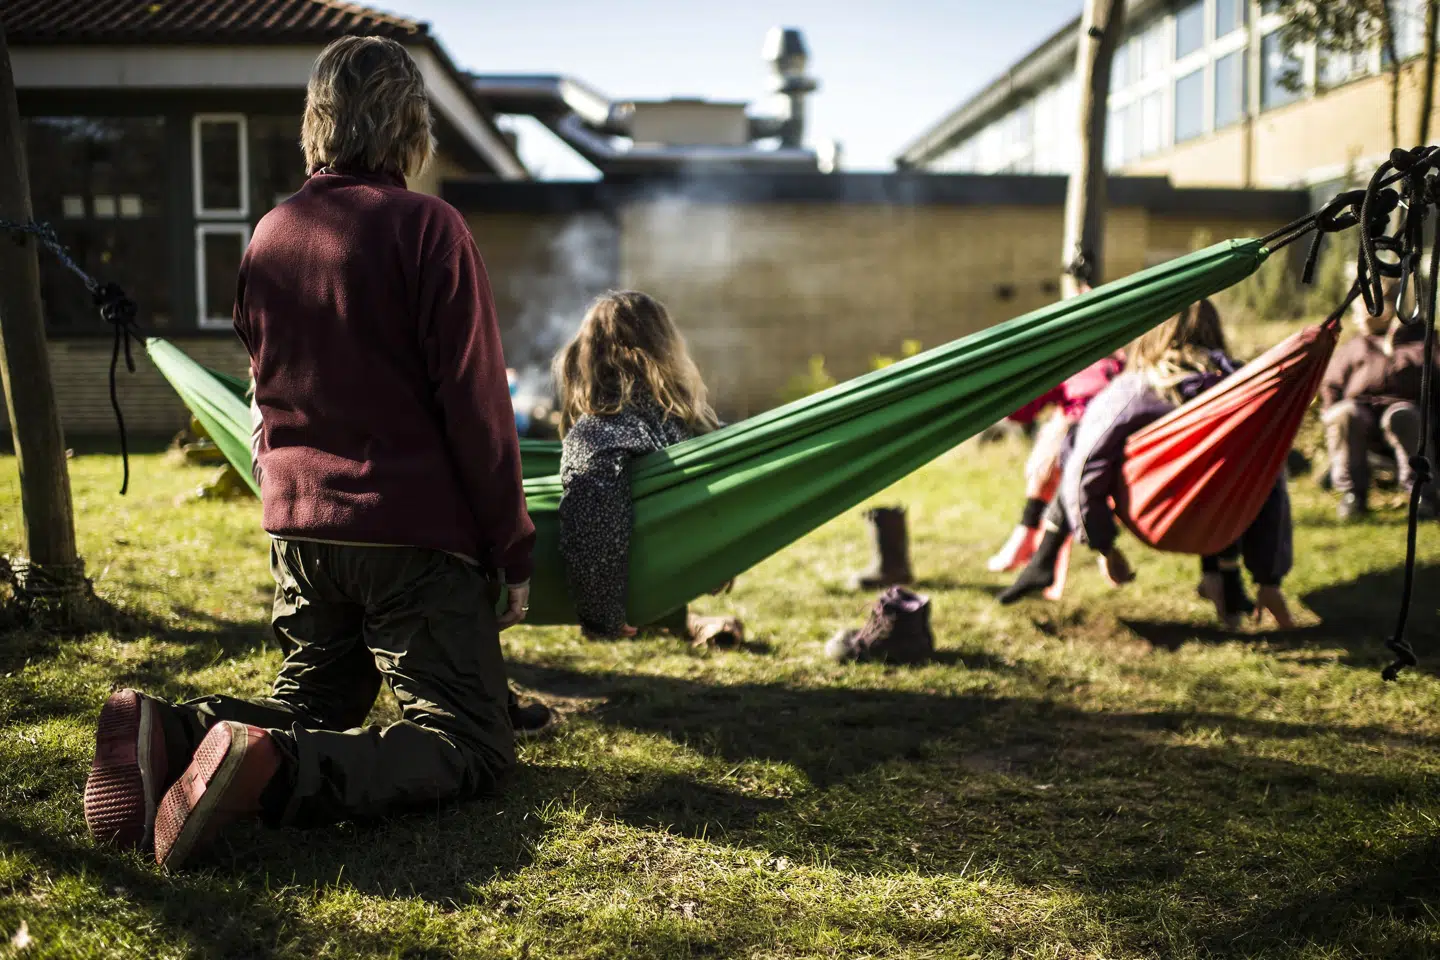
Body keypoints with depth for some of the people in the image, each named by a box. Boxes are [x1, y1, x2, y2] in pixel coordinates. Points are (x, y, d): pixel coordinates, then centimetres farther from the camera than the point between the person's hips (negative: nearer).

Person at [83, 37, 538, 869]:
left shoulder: (269, 235, 10)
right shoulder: (427, 227, -10)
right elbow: (476, 405, -11)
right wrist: (514, 549, -5)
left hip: (299, 525, 7)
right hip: (414, 529, -7)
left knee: (314, 703, 23)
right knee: (471, 746, -3)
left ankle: (170, 734, -6)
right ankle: (274, 772, -26)